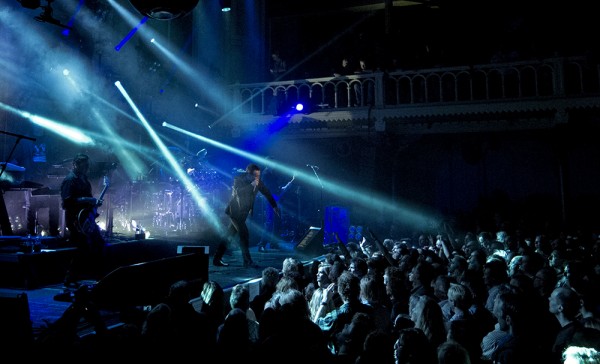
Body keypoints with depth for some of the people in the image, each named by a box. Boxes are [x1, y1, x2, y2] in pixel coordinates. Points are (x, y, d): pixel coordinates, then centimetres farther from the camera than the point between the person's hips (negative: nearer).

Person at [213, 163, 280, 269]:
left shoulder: (257, 182, 3)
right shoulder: (239, 179, -14)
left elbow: (267, 192, 11)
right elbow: (238, 192, -31)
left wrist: (274, 206, 8)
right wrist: (251, 185, -33)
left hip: (243, 212, 7)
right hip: (235, 211, -7)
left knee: (229, 235, 11)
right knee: (244, 234, -14)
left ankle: (217, 259, 20)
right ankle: (247, 261, -9)